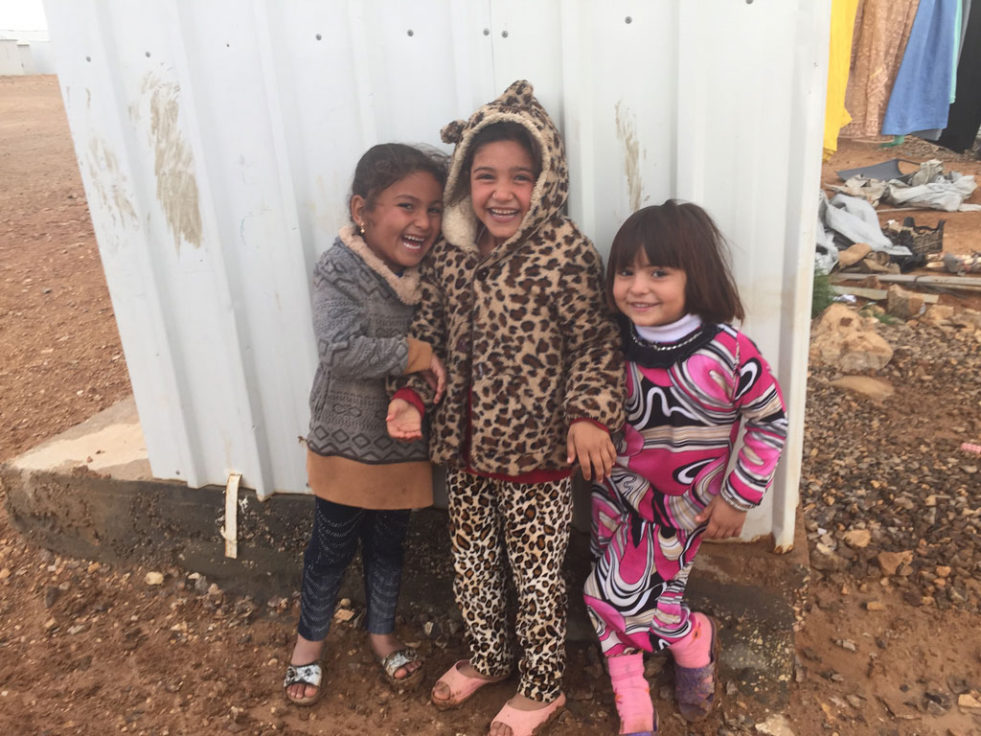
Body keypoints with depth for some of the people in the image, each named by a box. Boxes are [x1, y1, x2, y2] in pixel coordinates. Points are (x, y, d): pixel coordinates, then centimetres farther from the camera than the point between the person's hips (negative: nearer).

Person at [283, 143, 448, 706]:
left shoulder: (428, 268, -6)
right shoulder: (340, 270, -22)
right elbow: (341, 350, -33)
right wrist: (410, 354, -26)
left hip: (406, 444, 4)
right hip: (347, 444, -4)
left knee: (389, 546, 21)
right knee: (333, 549, 15)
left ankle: (382, 632, 44)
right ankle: (311, 639, 39)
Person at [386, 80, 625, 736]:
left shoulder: (568, 255, -16)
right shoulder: (448, 256, 0)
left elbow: (595, 345, -13)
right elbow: (428, 335, 8)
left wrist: (588, 413, -24)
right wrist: (412, 396, -5)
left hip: (537, 458, -5)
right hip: (463, 451, 6)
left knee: (537, 578, 13)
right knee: (471, 564, 23)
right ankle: (487, 658, 50)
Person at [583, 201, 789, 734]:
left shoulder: (728, 352, -22)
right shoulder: (619, 344, -9)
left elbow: (770, 421, -11)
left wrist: (738, 498, -8)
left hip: (683, 504, -4)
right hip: (620, 491, 5)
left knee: (621, 595, -3)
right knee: (609, 597, 10)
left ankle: (695, 641, 30)